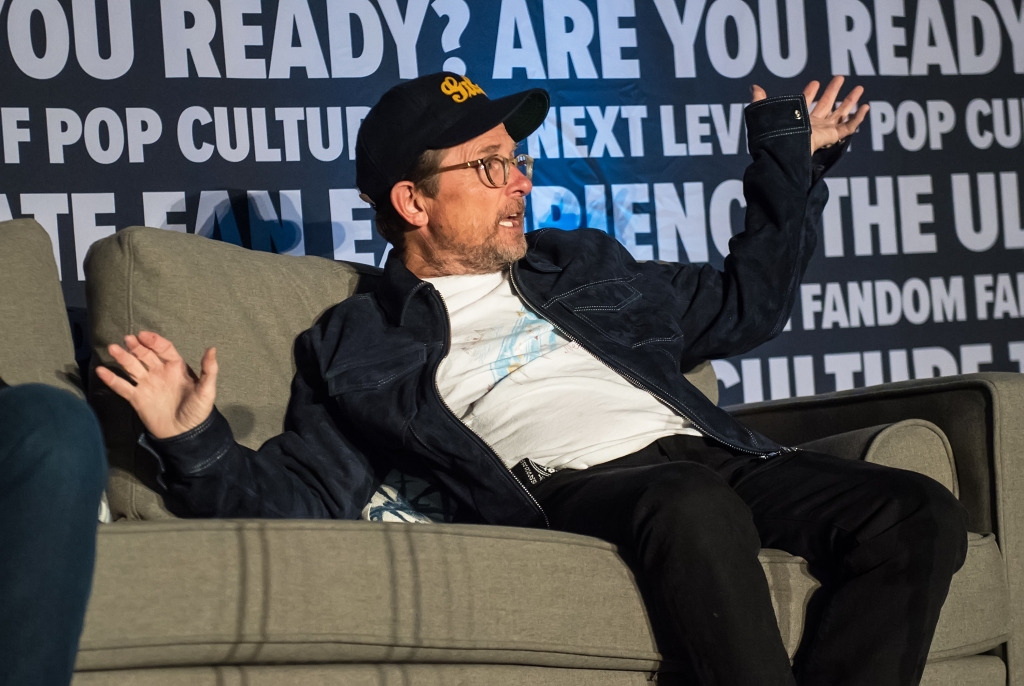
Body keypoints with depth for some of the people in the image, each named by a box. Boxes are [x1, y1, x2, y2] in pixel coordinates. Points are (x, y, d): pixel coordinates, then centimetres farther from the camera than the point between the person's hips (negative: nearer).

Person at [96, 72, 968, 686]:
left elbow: (744, 305, 39)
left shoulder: (584, 266, 31)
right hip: (570, 485, -6)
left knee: (919, 513, -21)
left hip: (711, 452, 6)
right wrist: (197, 447, -14)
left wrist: (792, 163, 37)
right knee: (695, 508, -41)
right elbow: (299, 496, 5)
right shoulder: (358, 348, 15)